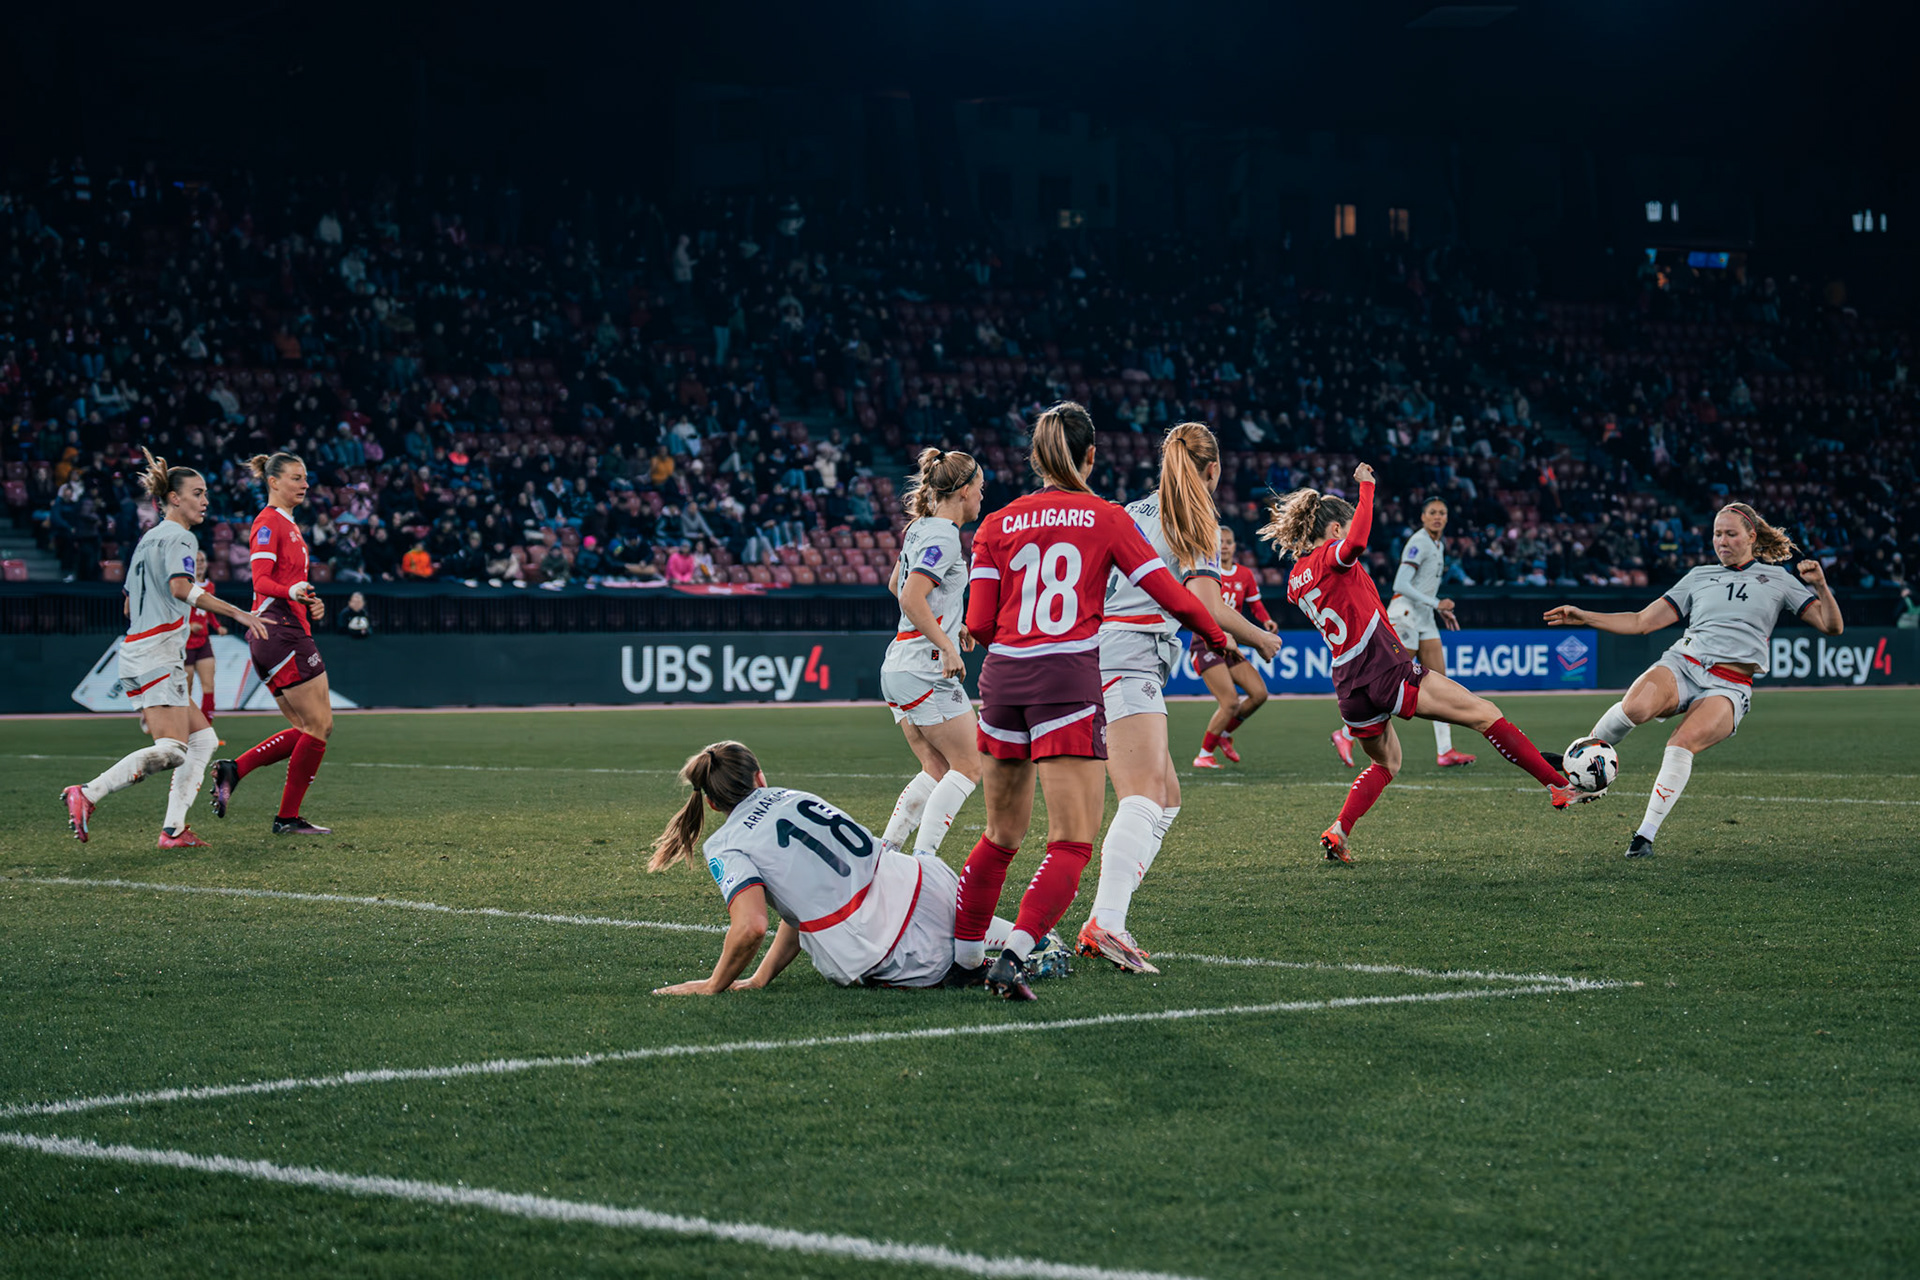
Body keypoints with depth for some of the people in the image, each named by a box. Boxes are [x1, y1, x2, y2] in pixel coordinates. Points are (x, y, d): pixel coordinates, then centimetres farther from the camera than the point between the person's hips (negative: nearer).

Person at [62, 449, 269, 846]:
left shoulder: (149, 538, 21)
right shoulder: (180, 537, -6)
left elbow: (130, 606, 25)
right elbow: (181, 587, -25)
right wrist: (238, 613, -30)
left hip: (137, 648, 10)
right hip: (159, 653, -10)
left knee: (203, 739, 9)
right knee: (171, 751, -16)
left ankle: (173, 828, 1)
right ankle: (86, 795, -23)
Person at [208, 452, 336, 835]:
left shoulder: (287, 524, 22)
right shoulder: (268, 522, -9)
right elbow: (261, 580, -19)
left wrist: (310, 605, 17)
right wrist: (291, 591, -38)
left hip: (291, 631, 10)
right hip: (280, 633, -10)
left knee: (307, 731, 7)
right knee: (319, 727, -7)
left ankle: (232, 770, 3)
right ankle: (288, 818, -3)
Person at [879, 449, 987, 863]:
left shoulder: (919, 529, 14)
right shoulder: (943, 537, -15)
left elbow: (896, 584, 29)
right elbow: (911, 598, -24)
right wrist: (947, 646, -21)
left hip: (898, 668, 9)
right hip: (926, 670, -9)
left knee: (937, 771, 12)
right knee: (967, 767, -2)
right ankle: (921, 861, -8)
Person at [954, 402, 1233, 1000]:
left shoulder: (998, 525, 9)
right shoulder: (1106, 518, 4)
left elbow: (979, 624, 3)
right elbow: (1171, 594, 4)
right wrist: (1217, 637, 21)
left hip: (1002, 679, 4)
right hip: (1068, 682, -4)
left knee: (1001, 835, 20)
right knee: (1072, 845, -5)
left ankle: (961, 956, 25)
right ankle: (1012, 956, -22)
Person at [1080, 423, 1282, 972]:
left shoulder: (1133, 512, 22)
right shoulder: (1197, 522, -1)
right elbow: (1205, 604, -12)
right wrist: (1260, 639, 4)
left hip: (1092, 654, 9)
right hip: (1129, 664, -8)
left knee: (1166, 797, 13)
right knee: (1142, 798, -20)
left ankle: (1102, 924, 2)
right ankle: (1106, 923, -38)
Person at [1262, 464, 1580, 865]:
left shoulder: (1296, 580, 15)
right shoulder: (1330, 557, -8)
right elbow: (1357, 541, -32)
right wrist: (1366, 487, -21)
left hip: (1351, 688, 8)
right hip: (1388, 671, -8)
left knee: (1386, 762, 31)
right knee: (1485, 714, -3)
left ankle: (1337, 832, 14)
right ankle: (1559, 785, -7)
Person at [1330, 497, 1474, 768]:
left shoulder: (1438, 545, 15)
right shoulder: (1419, 543, -14)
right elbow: (1401, 584, -23)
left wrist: (1442, 611, 16)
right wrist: (1436, 604, -23)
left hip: (1424, 619, 9)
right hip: (1404, 614, -9)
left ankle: (1445, 751, -2)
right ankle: (1346, 734, 3)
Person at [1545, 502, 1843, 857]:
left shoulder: (1777, 580, 15)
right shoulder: (1699, 576, 22)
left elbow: (1832, 627, 11)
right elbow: (1642, 621, 21)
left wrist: (1820, 586, -8)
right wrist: (1585, 617, 12)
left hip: (1728, 687, -2)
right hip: (1681, 665, 2)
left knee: (1683, 743, -32)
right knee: (1637, 706, -35)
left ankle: (1646, 834, -21)